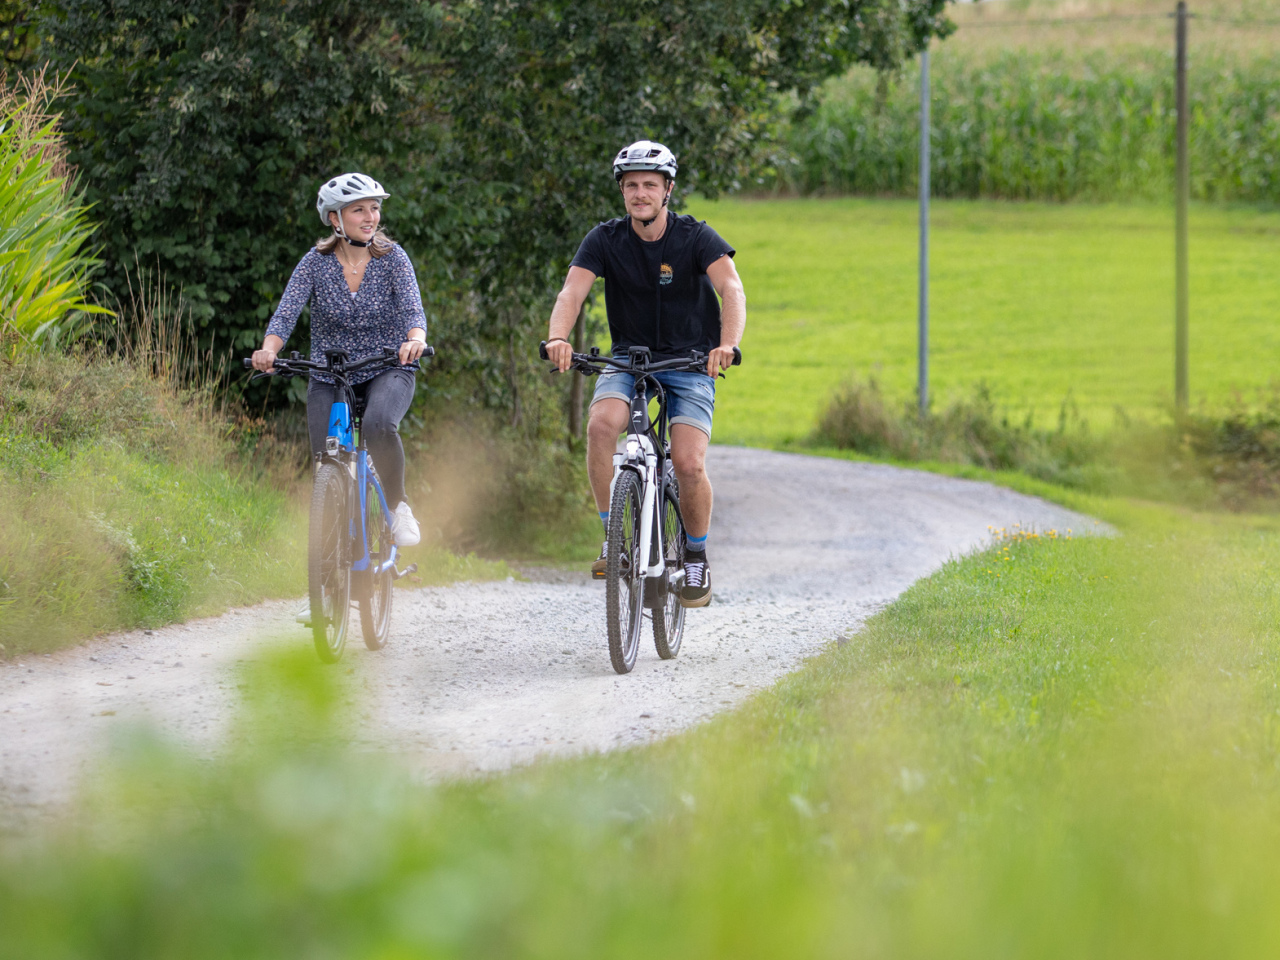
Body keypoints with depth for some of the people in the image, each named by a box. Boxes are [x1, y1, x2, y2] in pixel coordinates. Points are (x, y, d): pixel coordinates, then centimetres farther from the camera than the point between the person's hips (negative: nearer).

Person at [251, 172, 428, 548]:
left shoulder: (392, 257, -9)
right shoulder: (316, 262, -8)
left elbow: (412, 307, -23)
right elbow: (286, 312, -19)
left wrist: (416, 340, -46)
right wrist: (269, 350, -40)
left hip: (386, 372, -2)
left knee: (378, 425, -34)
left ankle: (398, 506, -12)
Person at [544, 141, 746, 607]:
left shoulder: (696, 237, -12)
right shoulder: (605, 240, -7)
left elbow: (731, 290, -27)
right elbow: (572, 292, -21)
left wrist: (728, 344, -47)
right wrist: (557, 338, -42)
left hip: (690, 362, -2)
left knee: (689, 464, -20)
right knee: (601, 424, -30)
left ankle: (696, 556, 7)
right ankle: (612, 535, -16)